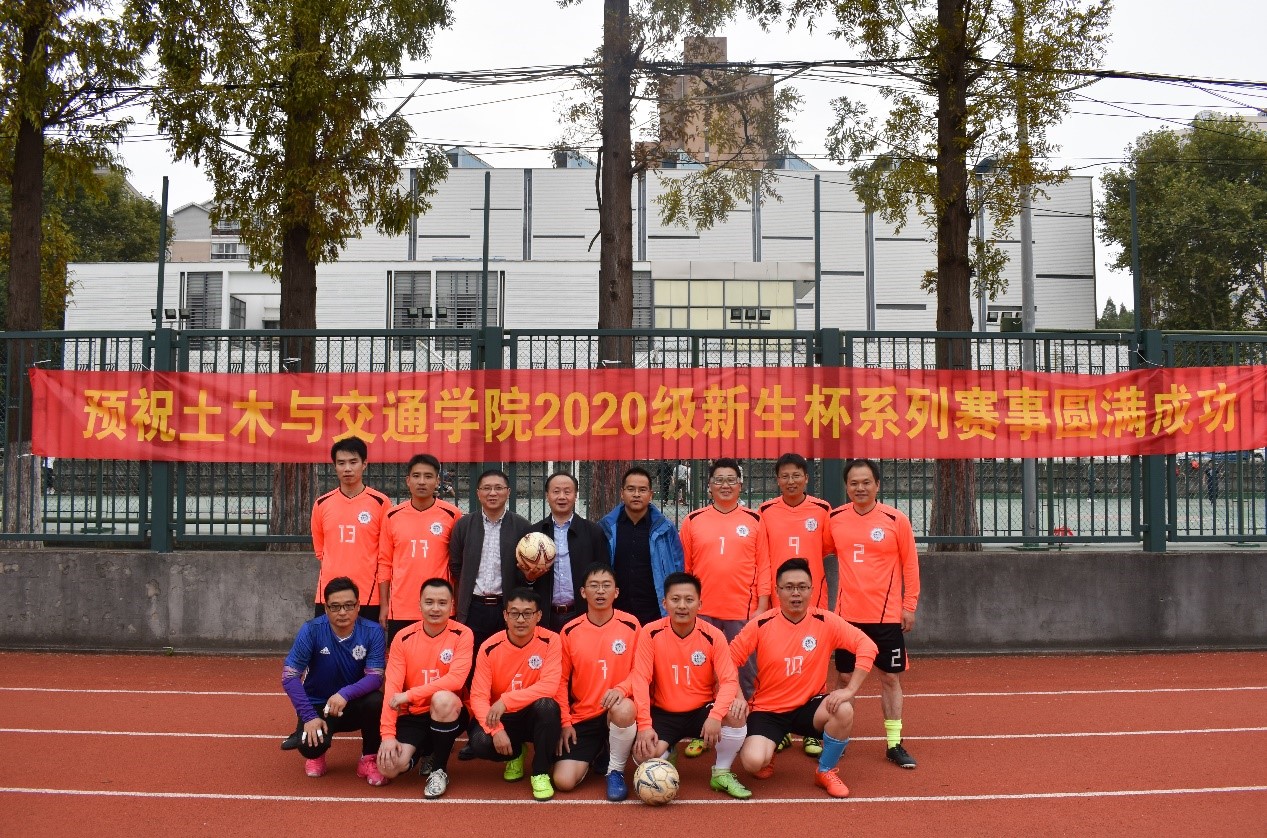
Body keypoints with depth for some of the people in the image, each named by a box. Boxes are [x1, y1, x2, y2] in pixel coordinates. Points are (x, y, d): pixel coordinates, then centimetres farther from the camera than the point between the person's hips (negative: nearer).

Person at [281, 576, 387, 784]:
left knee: (376, 701, -32)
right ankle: (317, 753, 12)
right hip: (318, 706, -1)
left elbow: (375, 678, -20)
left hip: (355, 706, 1)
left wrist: (345, 693, -39)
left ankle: (369, 759, -5)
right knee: (310, 747, -30)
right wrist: (309, 717, -24)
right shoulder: (311, 631, -17)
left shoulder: (373, 632, -15)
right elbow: (289, 676, -17)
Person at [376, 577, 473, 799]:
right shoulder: (404, 638, -3)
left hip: (449, 714, -3)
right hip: (412, 716, 3)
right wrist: (388, 734, -17)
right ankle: (425, 751, 18)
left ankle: (439, 769, -12)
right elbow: (392, 688, -8)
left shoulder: (462, 635, -11)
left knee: (442, 699, -37)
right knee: (389, 768, -21)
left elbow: (456, 679, -23)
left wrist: (409, 695, -26)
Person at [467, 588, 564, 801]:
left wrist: (505, 701, -31)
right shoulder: (490, 648, -13)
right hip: (502, 719, 2)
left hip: (535, 717, -1)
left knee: (547, 705, -35)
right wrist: (496, 729, -31)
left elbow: (549, 686, -25)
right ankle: (515, 754, 10)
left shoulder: (550, 641, -15)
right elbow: (478, 696, -14)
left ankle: (541, 772, -12)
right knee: (479, 742, -29)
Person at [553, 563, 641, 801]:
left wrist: (621, 689, -22)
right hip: (582, 717, 2)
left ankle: (616, 771, -10)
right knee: (563, 781, -14)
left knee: (624, 710, -40)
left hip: (618, 709, -2)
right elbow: (561, 680, 5)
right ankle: (595, 754, 23)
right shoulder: (570, 631, -1)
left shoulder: (630, 625, -5)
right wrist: (565, 722, -2)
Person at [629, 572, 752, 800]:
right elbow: (640, 679, -16)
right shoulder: (650, 633, -12)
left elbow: (729, 680, -15)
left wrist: (716, 715, -33)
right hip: (663, 713, 0)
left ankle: (722, 774, -3)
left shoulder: (713, 636, -11)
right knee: (644, 754, -26)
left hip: (702, 710, 0)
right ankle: (667, 754, 14)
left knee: (735, 716, -29)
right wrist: (645, 725, -26)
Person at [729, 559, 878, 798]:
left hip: (808, 706, 1)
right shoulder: (761, 625, -11)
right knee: (754, 762, -26)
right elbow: (729, 660, -4)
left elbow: (866, 646, -13)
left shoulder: (825, 622, -11)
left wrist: (850, 689, -22)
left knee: (843, 710, -31)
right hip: (767, 709, -1)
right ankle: (766, 756, 16)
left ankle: (826, 772, -3)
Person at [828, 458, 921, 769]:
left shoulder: (896, 520, -6)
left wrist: (909, 605, -1)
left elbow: (910, 564, 0)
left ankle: (894, 744, 15)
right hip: (847, 614, 2)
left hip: (887, 615, -2)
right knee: (845, 677, 10)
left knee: (891, 678, 5)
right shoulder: (835, 519, 0)